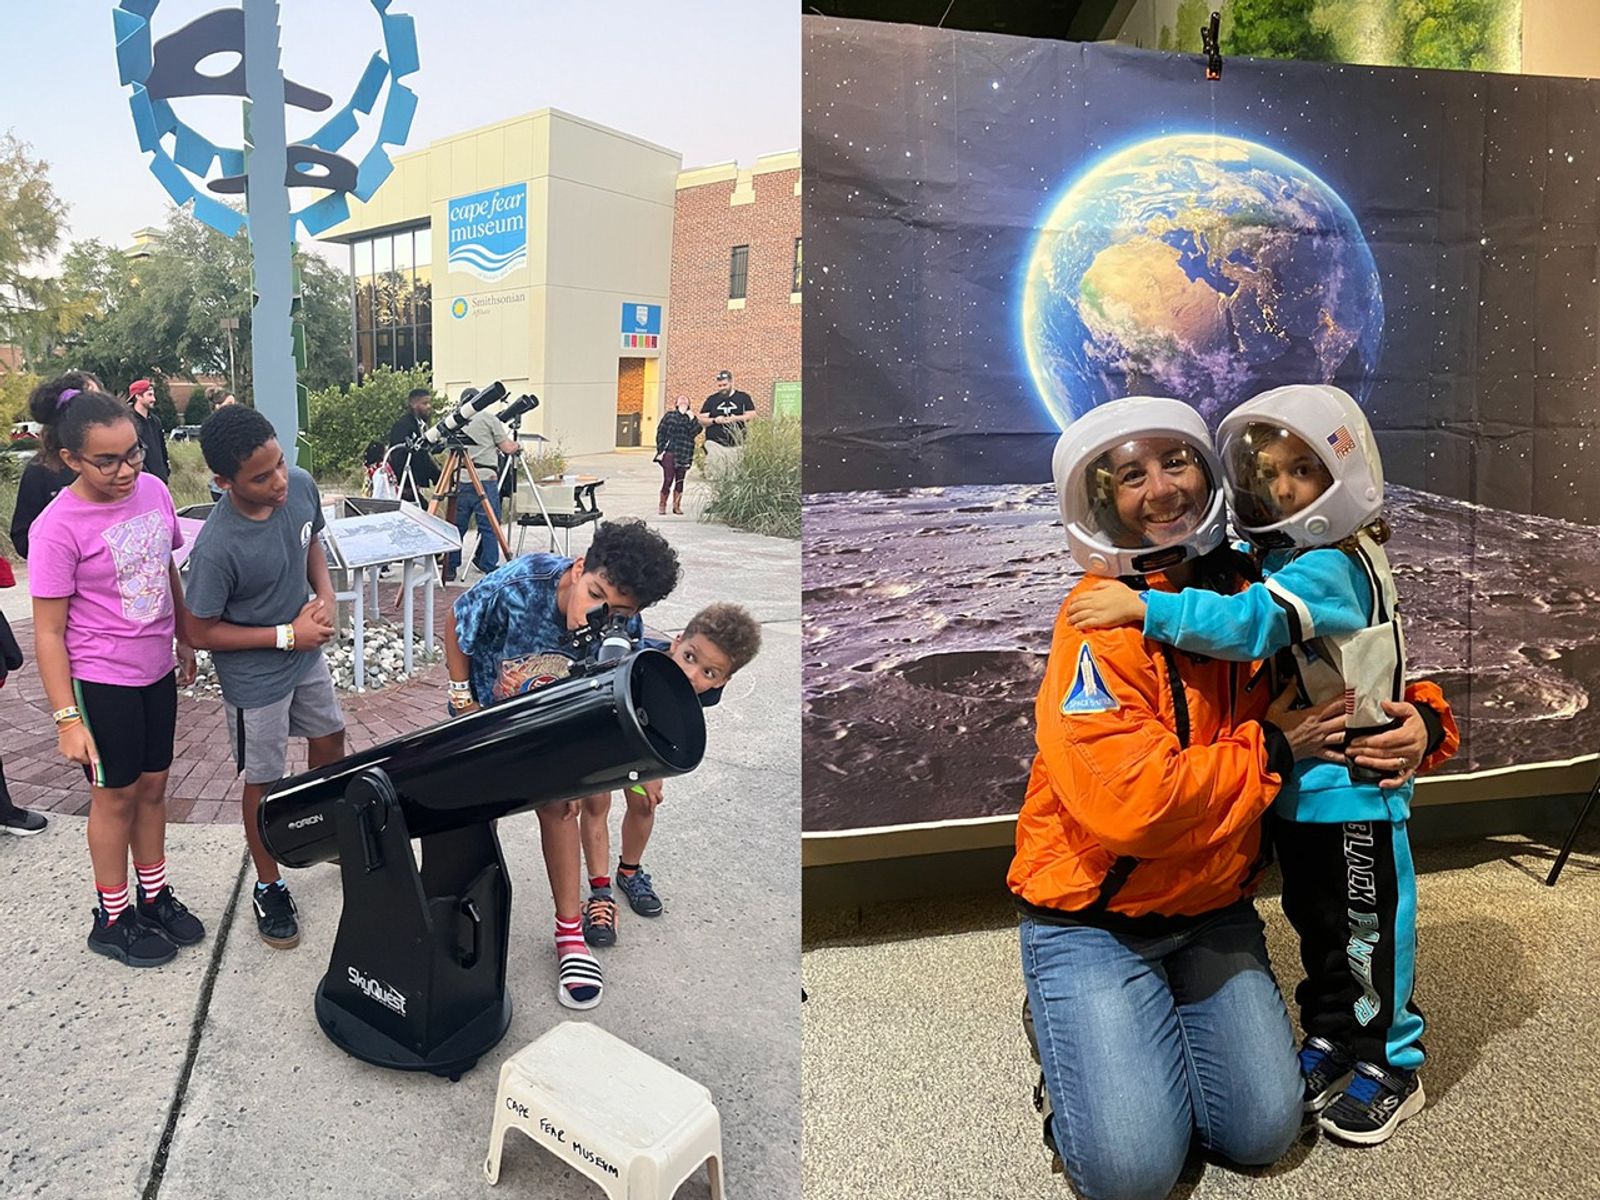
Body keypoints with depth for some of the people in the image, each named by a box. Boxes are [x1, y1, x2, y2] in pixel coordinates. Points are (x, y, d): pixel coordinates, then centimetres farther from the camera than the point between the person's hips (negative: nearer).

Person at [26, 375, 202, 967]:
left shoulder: (153, 490, -6)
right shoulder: (57, 529, -21)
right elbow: (49, 633, -15)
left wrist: (184, 640, 18)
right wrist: (67, 719, -15)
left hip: (156, 671, 5)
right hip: (101, 683, -5)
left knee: (152, 784, 17)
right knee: (117, 796, 10)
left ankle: (155, 896, 36)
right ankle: (112, 919, 29)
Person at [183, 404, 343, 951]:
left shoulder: (301, 485, -17)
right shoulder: (217, 548, -33)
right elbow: (202, 632, -21)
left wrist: (325, 593, -12)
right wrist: (286, 635, -21)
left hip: (306, 656, 6)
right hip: (256, 678, -6)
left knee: (329, 742, 24)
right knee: (264, 781, 12)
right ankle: (269, 887, 34)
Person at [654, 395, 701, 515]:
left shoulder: (691, 417, 12)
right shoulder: (669, 416, 8)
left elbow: (695, 432, -4)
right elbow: (660, 433, 5)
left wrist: (692, 419, -13)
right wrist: (661, 450, -2)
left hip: (683, 454, 2)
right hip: (669, 452, -2)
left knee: (680, 481, 5)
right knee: (668, 480, -6)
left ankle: (676, 506, 16)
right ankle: (662, 505, 7)